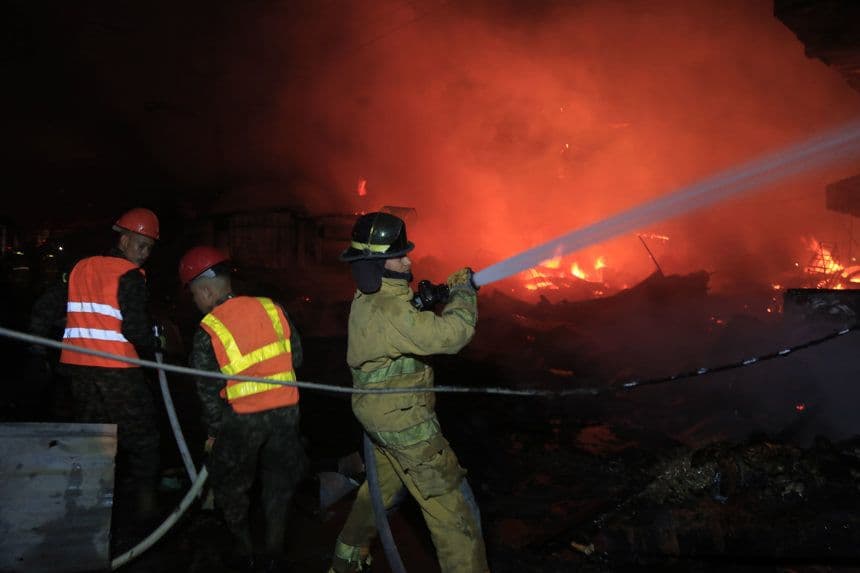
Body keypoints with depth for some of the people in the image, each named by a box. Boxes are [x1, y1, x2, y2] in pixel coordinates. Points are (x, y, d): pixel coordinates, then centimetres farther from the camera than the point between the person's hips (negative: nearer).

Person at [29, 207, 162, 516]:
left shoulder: (80, 269, 12)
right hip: (118, 369, -6)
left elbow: (45, 307, 15)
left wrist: (37, 344, 24)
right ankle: (145, 497, 8)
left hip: (78, 366, 7)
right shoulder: (130, 275, -9)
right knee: (140, 435, 6)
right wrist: (151, 350, 0)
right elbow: (135, 327, -16)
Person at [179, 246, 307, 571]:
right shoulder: (272, 308, -3)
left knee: (232, 484, 20)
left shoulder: (207, 332, -13)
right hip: (285, 411, 3)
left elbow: (208, 390, -8)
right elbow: (296, 357, 4)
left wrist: (214, 432, 4)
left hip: (241, 419, -3)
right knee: (278, 481, 19)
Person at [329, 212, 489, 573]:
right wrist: (463, 292, -16)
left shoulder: (367, 298, 3)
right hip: (404, 421, -10)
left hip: (379, 414, 10)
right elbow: (449, 336, -32)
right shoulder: (388, 309, -27)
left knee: (383, 484, 28)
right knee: (451, 505, -3)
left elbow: (414, 328, 14)